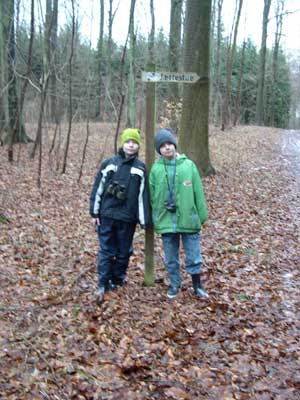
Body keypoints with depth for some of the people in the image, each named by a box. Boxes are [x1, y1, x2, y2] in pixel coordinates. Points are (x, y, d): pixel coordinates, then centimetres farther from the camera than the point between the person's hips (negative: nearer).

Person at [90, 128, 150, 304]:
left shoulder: (140, 168, 3)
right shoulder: (109, 163, 3)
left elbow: (142, 195, 1)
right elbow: (98, 188, 4)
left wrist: (144, 220, -2)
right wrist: (95, 212, 1)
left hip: (127, 218, 1)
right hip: (107, 215, 0)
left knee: (124, 252, 10)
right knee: (106, 251, 1)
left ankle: (117, 280, 27)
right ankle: (103, 285, 7)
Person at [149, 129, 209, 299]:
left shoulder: (188, 165, -2)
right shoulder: (156, 169, 0)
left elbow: (198, 192, 1)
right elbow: (152, 196, 5)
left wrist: (202, 215, 1)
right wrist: (155, 219, 4)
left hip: (188, 219, -1)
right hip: (166, 221, 1)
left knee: (194, 256, 7)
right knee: (171, 258, 14)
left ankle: (197, 285, 25)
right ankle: (175, 284, 31)